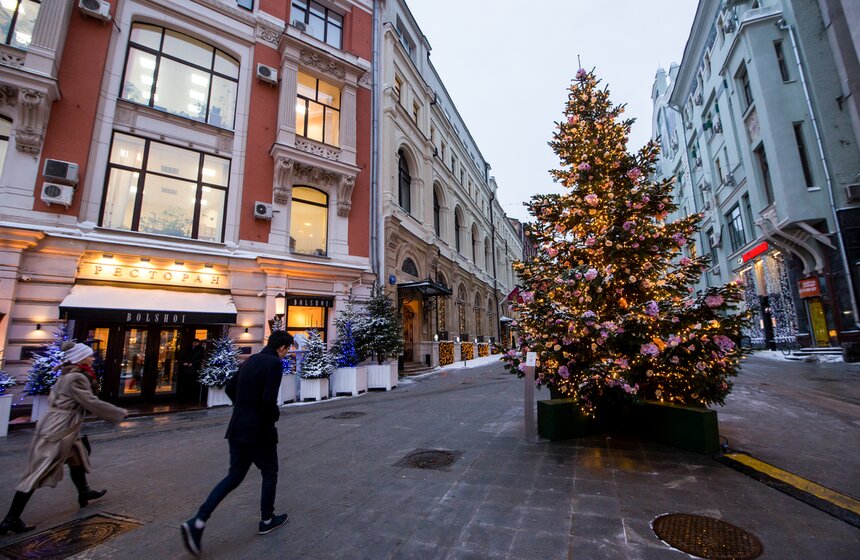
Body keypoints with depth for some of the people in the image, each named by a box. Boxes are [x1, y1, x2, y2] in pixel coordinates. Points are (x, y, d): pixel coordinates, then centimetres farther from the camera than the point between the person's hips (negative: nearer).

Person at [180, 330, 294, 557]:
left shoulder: (250, 360, 8)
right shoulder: (274, 363, -19)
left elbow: (229, 388, 16)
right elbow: (268, 400, -26)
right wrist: (276, 414, -6)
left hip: (238, 429, 7)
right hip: (260, 431, -7)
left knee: (234, 476, 17)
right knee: (269, 473, 15)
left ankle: (197, 523, 6)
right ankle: (267, 520, 30)